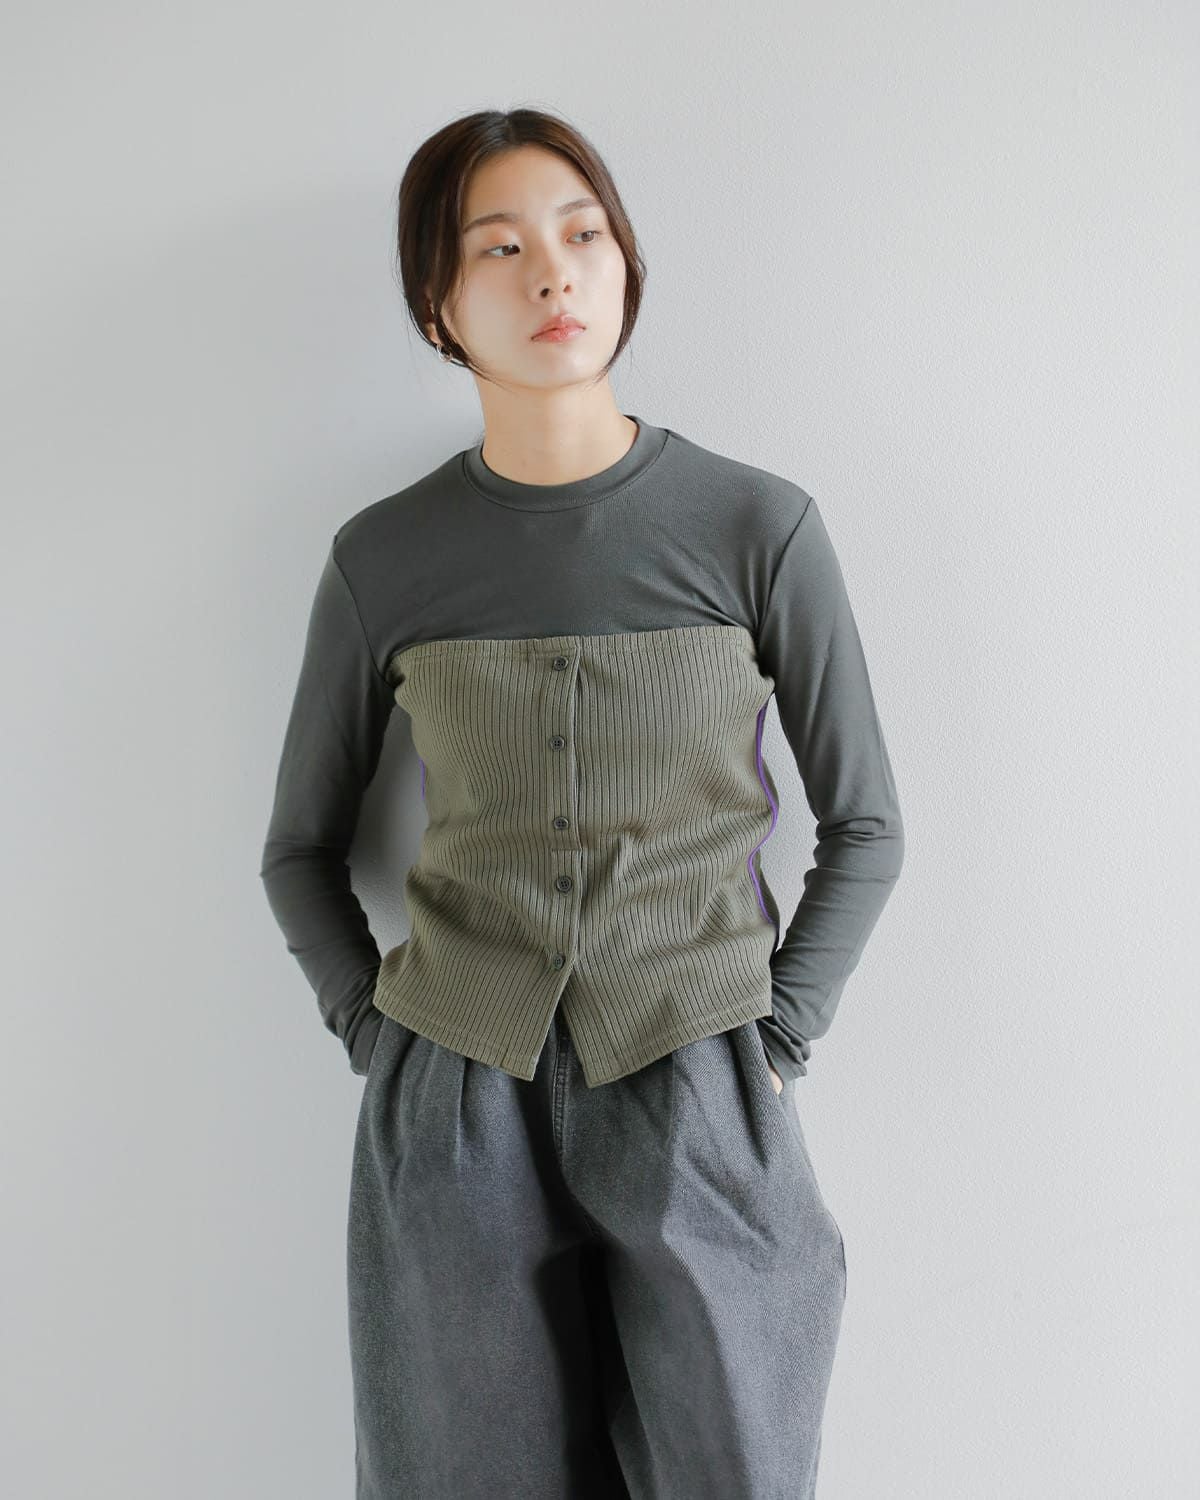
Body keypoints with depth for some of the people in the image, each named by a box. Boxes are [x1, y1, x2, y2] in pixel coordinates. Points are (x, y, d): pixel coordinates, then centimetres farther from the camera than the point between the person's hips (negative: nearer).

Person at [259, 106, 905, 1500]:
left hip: (693, 1117, 0)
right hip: (452, 1122, 1)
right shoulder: (384, 557, 0)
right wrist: (377, 1034, 2)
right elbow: (301, 846, 12)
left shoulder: (758, 525, -3)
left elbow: (864, 827, 4)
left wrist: (772, 1042, -2)